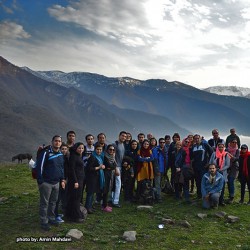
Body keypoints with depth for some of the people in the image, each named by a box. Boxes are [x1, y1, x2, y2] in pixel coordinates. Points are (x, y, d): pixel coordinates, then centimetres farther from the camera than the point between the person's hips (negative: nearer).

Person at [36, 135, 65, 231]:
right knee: (44, 203, 2)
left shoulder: (61, 155, 11)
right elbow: (39, 167, -13)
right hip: (46, 183, -6)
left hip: (56, 183, 7)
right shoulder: (46, 153, -11)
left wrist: (62, 180, 14)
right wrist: (40, 181, -15)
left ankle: (51, 218, 28)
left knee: (53, 202, 15)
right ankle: (44, 222, 11)